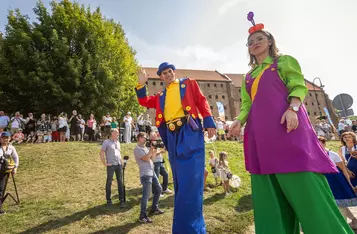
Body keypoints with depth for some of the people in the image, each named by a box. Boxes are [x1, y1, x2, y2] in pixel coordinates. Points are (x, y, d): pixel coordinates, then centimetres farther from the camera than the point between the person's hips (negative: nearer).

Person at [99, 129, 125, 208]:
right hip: (111, 165, -5)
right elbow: (102, 153, -7)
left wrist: (121, 162, 13)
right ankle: (108, 200, 20)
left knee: (120, 182, 6)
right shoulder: (106, 142, -4)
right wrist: (104, 163, -10)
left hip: (119, 165, 5)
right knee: (109, 182, 6)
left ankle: (121, 200, 14)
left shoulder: (118, 142, 16)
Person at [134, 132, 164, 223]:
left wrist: (155, 150, 4)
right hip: (145, 175, -9)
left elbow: (152, 158, 14)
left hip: (152, 172, 9)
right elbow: (146, 159, -20)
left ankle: (154, 208, 33)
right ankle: (142, 216, 3)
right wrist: (151, 149, -13)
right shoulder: (137, 149, -11)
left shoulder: (145, 148, 17)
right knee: (146, 195, -7)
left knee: (159, 189, 18)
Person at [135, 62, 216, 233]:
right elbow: (144, 102, 20)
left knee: (190, 180, -7)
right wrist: (141, 84, 7)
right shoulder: (161, 96, 24)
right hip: (172, 137, 5)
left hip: (190, 133, -5)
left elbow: (202, 102, 4)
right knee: (179, 182, 9)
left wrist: (209, 123, -8)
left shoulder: (188, 83, 13)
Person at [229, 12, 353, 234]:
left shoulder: (284, 61, 13)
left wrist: (292, 108, -19)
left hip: (286, 123, -5)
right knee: (269, 191, 4)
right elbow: (247, 104, 16)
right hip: (260, 132, 5)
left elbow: (299, 86, 0)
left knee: (305, 184, -8)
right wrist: (239, 120, -3)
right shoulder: (248, 77, 24)